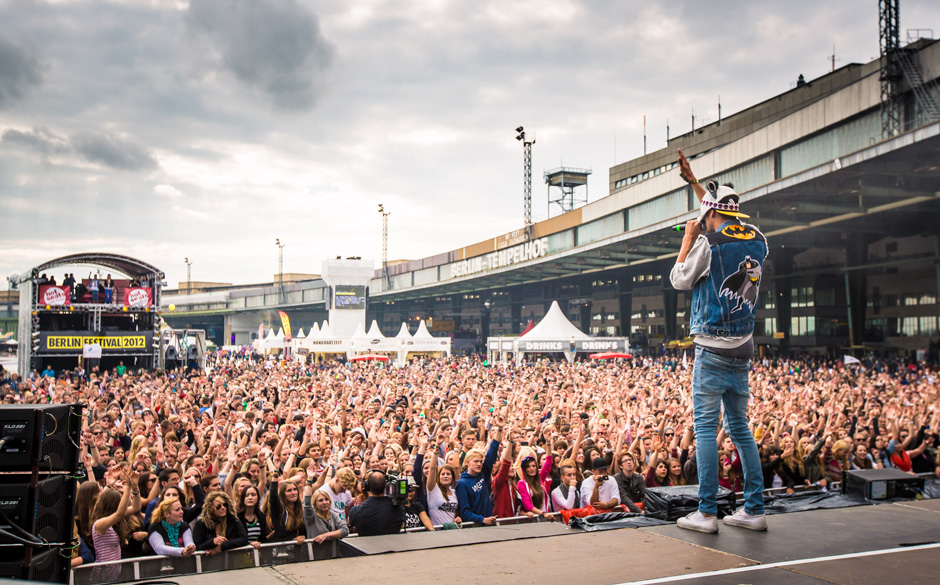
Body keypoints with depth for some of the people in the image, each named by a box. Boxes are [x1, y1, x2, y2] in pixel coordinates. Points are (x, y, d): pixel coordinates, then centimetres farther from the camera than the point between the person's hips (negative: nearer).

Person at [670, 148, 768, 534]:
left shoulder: (709, 243, -11)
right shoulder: (757, 242, 10)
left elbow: (679, 280, 1)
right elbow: (728, 219, 29)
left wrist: (688, 239, 10)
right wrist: (694, 183, 34)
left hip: (713, 348, -7)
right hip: (744, 348, 7)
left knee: (705, 427, -4)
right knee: (740, 428, 12)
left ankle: (706, 513, -5)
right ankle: (754, 510, 13)